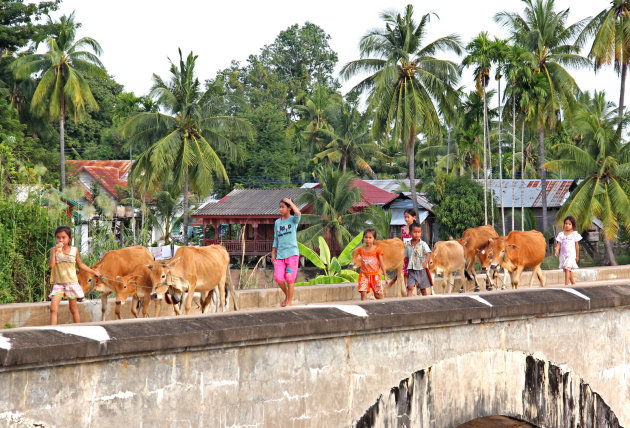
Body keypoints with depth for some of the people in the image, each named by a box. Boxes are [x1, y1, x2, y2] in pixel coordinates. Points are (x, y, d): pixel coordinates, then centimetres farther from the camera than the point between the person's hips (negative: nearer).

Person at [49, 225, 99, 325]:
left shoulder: (74, 250, 2)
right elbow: (51, 265, -14)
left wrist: (93, 271, 17)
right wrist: (55, 251, -19)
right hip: (58, 283, 0)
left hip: (71, 282, 1)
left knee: (73, 309, 9)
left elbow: (80, 264, 16)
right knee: (53, 308, -13)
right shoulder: (54, 250, 0)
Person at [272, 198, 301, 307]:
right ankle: (287, 295, 19)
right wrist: (273, 254, 13)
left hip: (292, 253, -4)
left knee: (289, 278, -4)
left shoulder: (293, 220, 0)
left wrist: (290, 202, -12)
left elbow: (298, 214, -24)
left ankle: (290, 301, 8)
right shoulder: (277, 222, 13)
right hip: (280, 255, 4)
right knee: (278, 278, -5)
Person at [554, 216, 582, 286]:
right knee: (567, 270, 10)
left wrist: (577, 256, 5)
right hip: (563, 254, 4)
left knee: (567, 269, -15)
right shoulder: (561, 234, 8)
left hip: (571, 254, -4)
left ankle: (566, 284, -18)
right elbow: (558, 244, 3)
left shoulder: (574, 234, 0)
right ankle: (573, 283, 25)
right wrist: (556, 252, -13)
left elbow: (577, 246, 4)